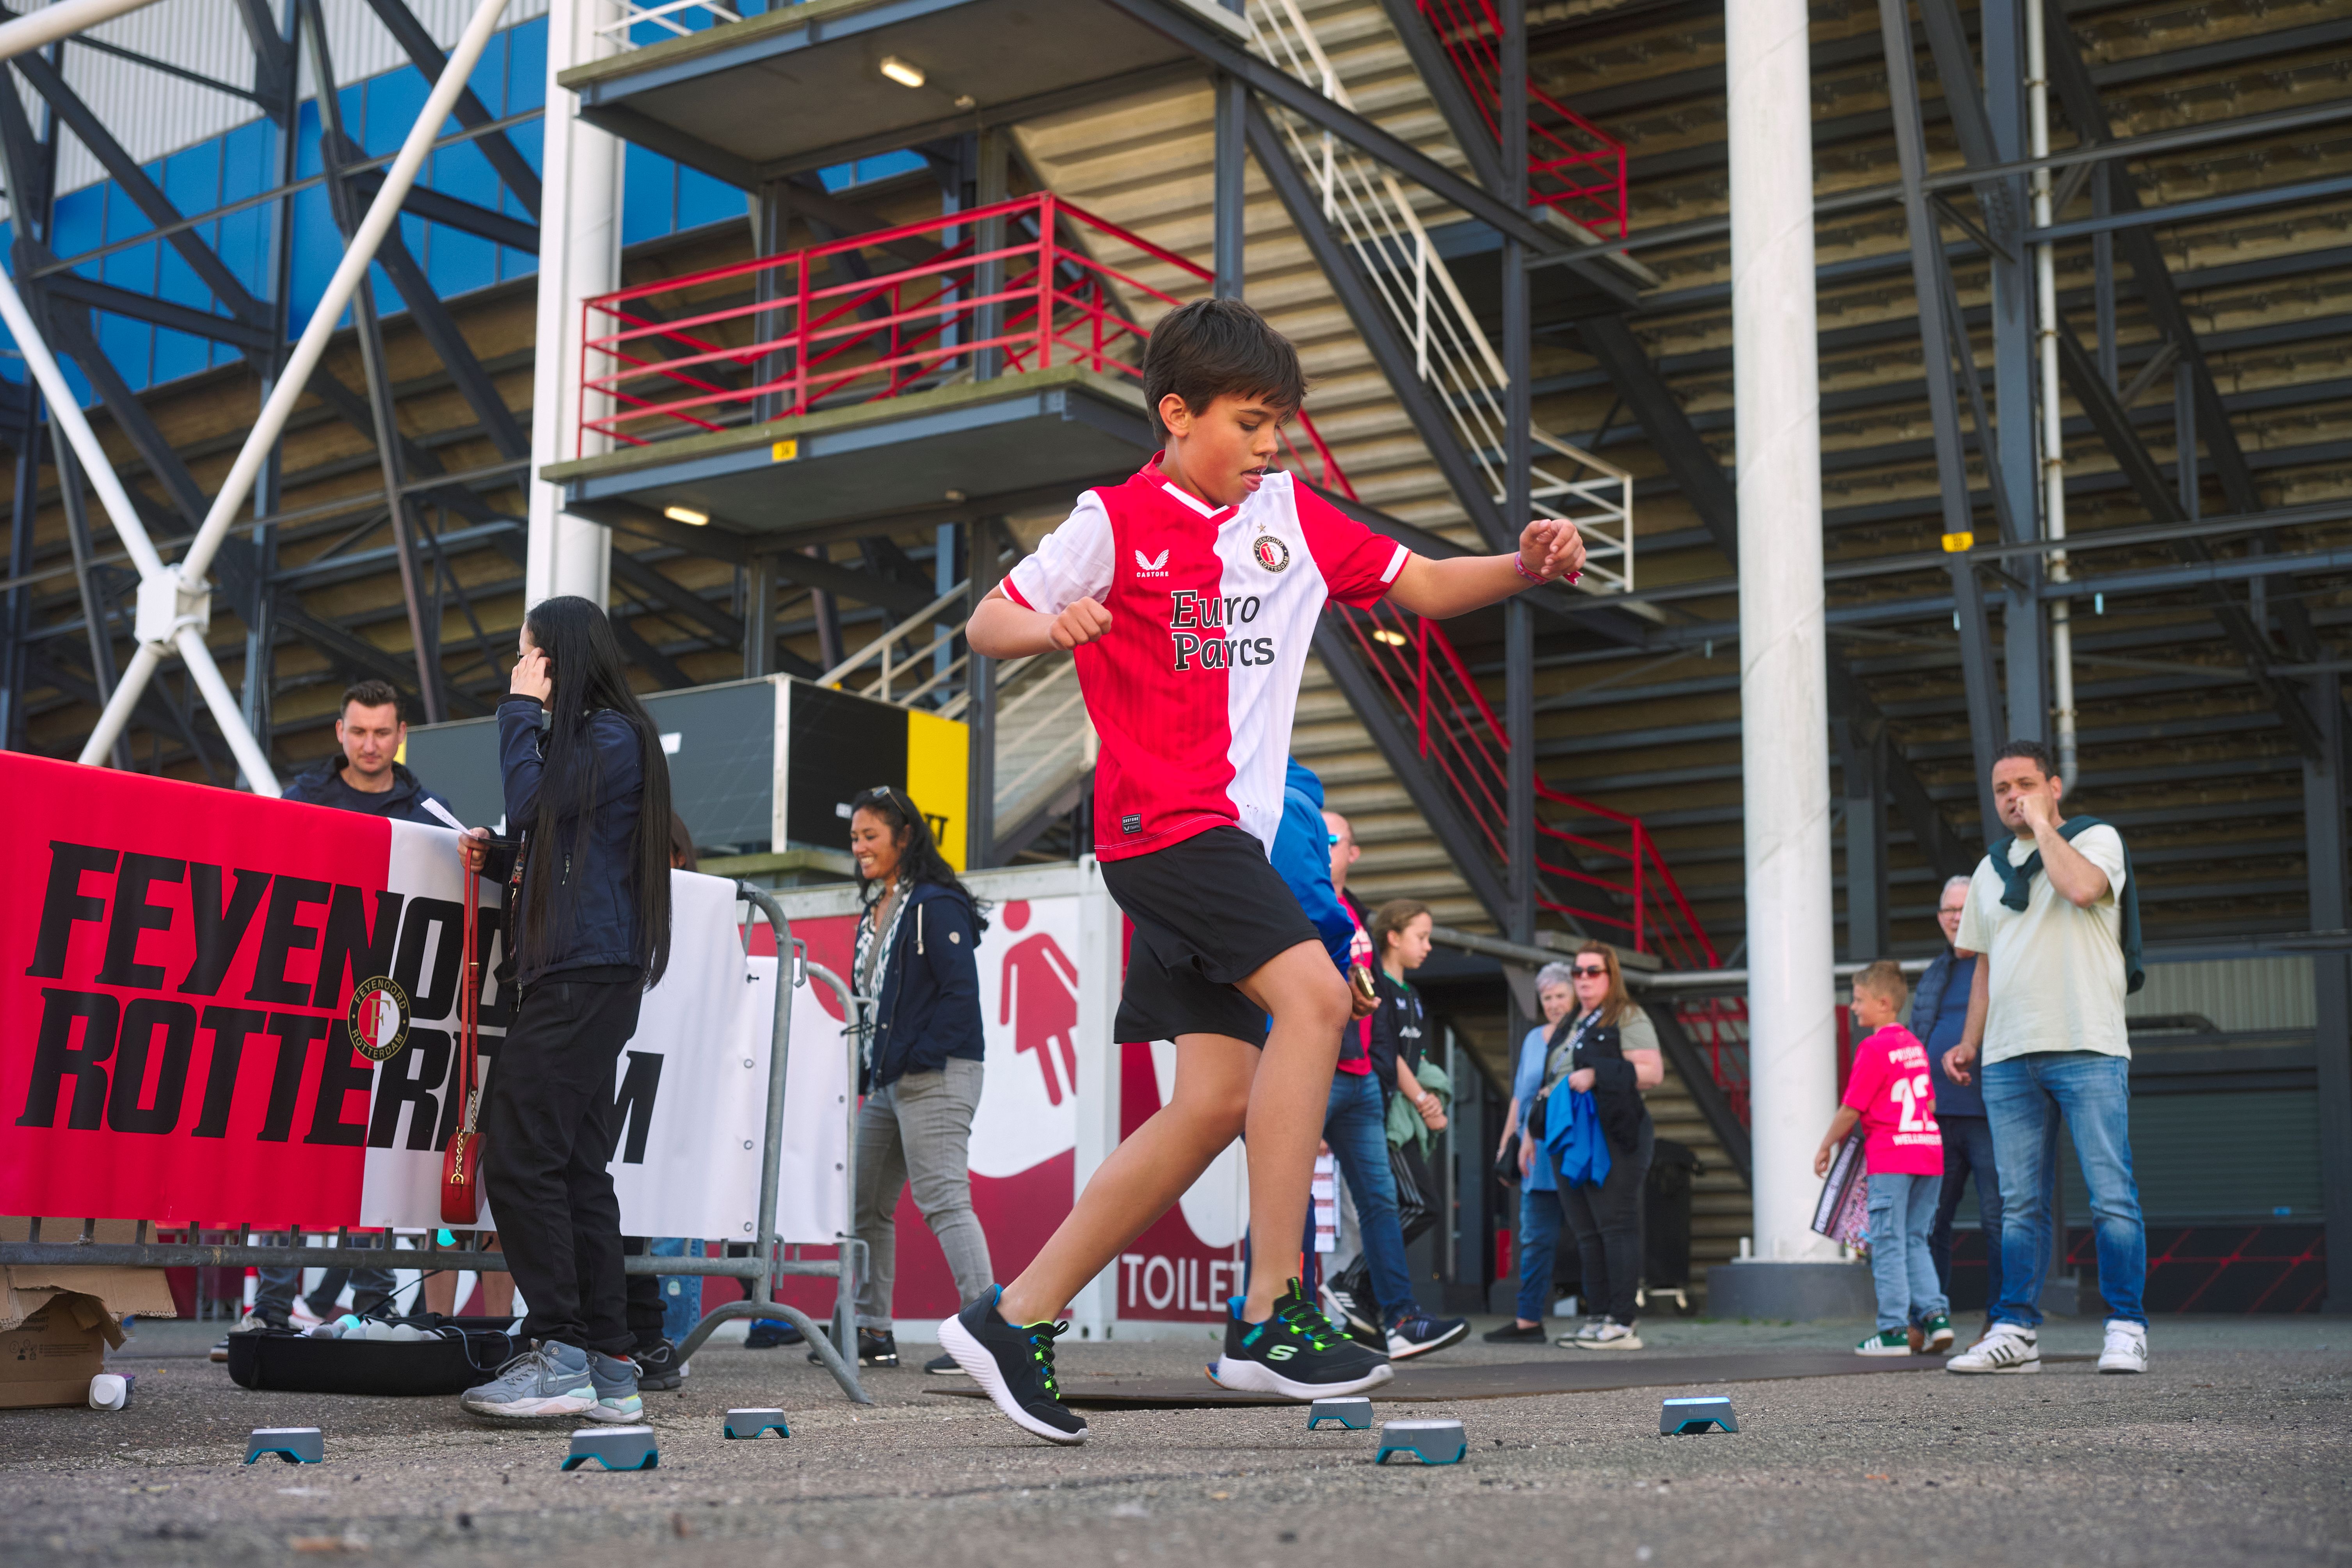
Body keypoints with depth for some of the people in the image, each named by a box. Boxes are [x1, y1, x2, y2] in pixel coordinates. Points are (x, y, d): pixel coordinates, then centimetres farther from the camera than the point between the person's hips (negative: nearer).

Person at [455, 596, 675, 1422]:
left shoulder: (612, 736, -6)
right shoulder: (586, 735, 25)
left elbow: (530, 805, -11)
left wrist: (521, 710, -1)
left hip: (585, 975, -10)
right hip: (586, 978, 10)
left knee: (520, 1154, -14)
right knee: (575, 1163, 6)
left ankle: (561, 1354, -15)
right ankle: (609, 1366, 5)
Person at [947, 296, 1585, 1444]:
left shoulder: (1294, 515, 14)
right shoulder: (1118, 522, -2)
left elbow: (1421, 586, 17)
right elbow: (986, 626, 0)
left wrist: (1526, 566, -1)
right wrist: (1054, 624, -22)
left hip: (1234, 835, 7)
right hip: (1161, 822, -7)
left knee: (1218, 1103, 2)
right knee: (1312, 995, -25)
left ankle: (1013, 1317, 9)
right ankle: (1269, 1316, -22)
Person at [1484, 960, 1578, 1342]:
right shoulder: (1533, 1039, 18)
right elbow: (1519, 1096, 22)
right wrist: (1507, 1143, 17)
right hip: (1538, 1155, 5)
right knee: (1535, 1238, 5)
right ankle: (1529, 1320, 8)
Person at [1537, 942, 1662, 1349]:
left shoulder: (1628, 1019, -1)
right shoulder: (1569, 1026, 24)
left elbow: (1653, 1073, -12)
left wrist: (1598, 1075, -18)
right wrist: (1549, 1095, 13)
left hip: (1614, 1135, -8)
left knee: (1617, 1226, -10)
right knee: (1587, 1232, 7)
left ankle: (1622, 1324, -12)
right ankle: (1597, 1318, 9)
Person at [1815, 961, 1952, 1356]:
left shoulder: (1874, 1047, -10)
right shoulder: (1915, 1045, 13)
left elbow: (1851, 1109, -9)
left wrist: (1826, 1146, 2)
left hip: (1890, 1157, -7)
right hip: (1929, 1149, 7)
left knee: (1889, 1243, -2)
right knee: (1915, 1241, 14)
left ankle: (1894, 1330, -3)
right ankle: (1935, 1315, 3)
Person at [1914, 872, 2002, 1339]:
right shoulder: (1933, 977, 21)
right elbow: (1915, 1046, 24)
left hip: (1991, 1115, -6)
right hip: (1937, 1116, 6)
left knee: (1998, 1220, -3)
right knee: (1929, 1220, 4)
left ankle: (2001, 1322, 2)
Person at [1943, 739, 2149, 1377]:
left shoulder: (2097, 839, 4)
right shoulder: (1990, 870, 20)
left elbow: (2082, 888, -20)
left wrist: (2042, 823, -7)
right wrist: (1970, 1040, 14)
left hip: (2087, 1049, -5)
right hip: (2008, 1059, 5)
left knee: (2111, 1196, -7)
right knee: (2019, 1203, 5)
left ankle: (2126, 1329, -3)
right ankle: (2015, 1331, 6)